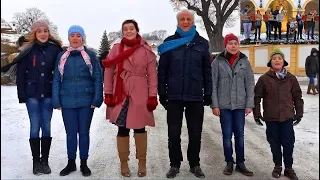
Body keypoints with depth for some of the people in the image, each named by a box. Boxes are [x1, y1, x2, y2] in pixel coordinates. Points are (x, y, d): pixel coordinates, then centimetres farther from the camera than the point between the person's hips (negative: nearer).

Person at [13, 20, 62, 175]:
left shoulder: (55, 49, 0)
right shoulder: (28, 50, -3)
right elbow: (20, 73, -2)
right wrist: (22, 95, -6)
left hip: (48, 94, 1)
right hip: (32, 94, -1)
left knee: (46, 126, 6)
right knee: (35, 126, 2)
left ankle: (45, 161, 16)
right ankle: (36, 161, 13)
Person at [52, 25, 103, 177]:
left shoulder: (90, 55, 2)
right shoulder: (62, 56, 7)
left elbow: (98, 78, -1)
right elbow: (56, 80, 6)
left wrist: (97, 99, -8)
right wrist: (56, 101, -2)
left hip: (86, 101, -1)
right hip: (67, 101, 2)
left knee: (84, 132, 8)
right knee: (70, 133, 10)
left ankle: (84, 163, 22)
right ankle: (71, 163, 25)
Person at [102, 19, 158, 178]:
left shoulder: (146, 50, 3)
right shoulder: (116, 48, 6)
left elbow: (152, 74, 1)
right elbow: (108, 72, 5)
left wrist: (152, 96, -5)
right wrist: (108, 94, -1)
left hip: (139, 94, -1)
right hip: (120, 95, 1)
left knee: (139, 127, 5)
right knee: (123, 128, 6)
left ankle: (142, 163, 19)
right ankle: (123, 163, 19)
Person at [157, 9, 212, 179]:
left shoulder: (202, 43, 6)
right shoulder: (169, 42, 3)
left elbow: (207, 71, 7)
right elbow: (162, 70, 2)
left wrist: (208, 94, 3)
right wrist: (162, 93, -3)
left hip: (195, 96, 1)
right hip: (174, 96, 0)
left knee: (195, 133, 9)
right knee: (174, 133, 7)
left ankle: (195, 164, 26)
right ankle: (175, 164, 23)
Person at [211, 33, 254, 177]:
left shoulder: (244, 61, 3)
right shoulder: (218, 61, -2)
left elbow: (250, 84, 4)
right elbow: (213, 84, -3)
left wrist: (249, 104, -1)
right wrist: (214, 105, -7)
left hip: (240, 105, 1)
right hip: (224, 105, -1)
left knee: (240, 134, 8)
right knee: (227, 135, 5)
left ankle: (240, 163, 20)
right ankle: (229, 162, 20)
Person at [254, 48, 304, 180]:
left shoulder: (291, 78, 1)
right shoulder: (264, 78, -4)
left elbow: (297, 96, 9)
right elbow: (257, 97, 0)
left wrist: (299, 112, 7)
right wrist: (256, 113, -2)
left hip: (287, 116, 1)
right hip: (271, 117, -1)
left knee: (288, 143, 4)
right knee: (275, 143, 10)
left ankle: (289, 168, 22)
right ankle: (277, 166, 28)